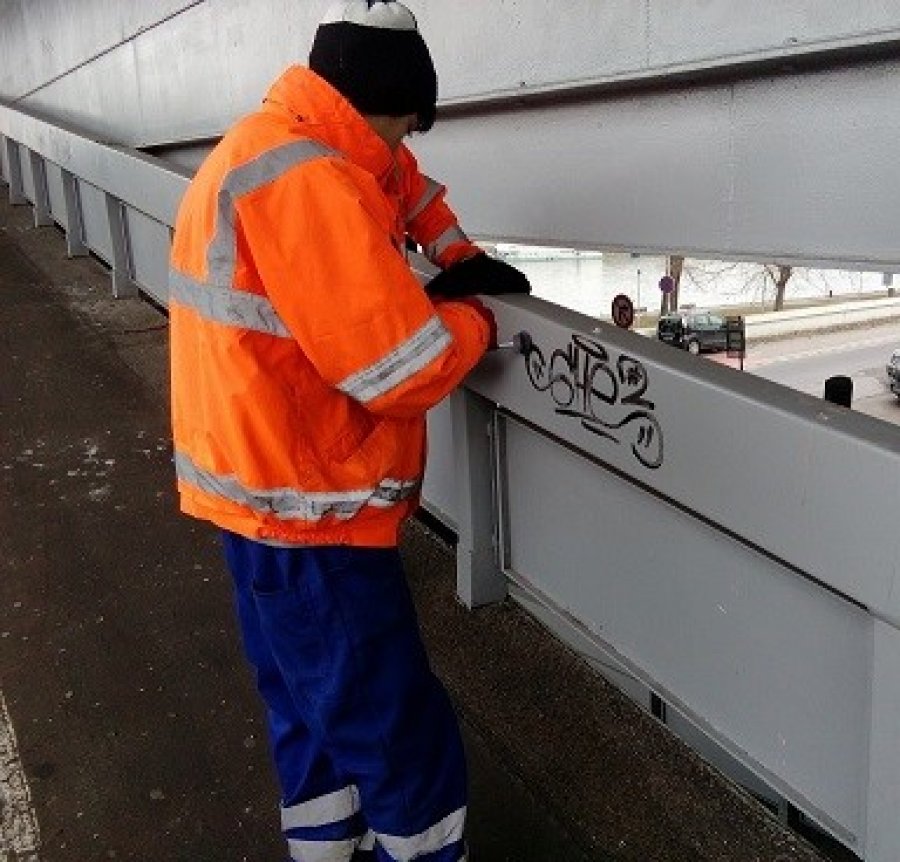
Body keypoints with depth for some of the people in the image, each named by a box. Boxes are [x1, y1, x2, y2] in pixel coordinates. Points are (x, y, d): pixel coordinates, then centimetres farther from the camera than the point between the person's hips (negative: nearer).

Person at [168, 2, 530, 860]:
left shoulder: (272, 146, 10)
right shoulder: (302, 179, -23)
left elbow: (397, 179, 28)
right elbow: (404, 369, -27)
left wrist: (454, 254, 13)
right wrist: (473, 320, -6)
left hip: (267, 482, 11)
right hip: (302, 498, -11)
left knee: (315, 705, 23)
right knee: (395, 726, 1)